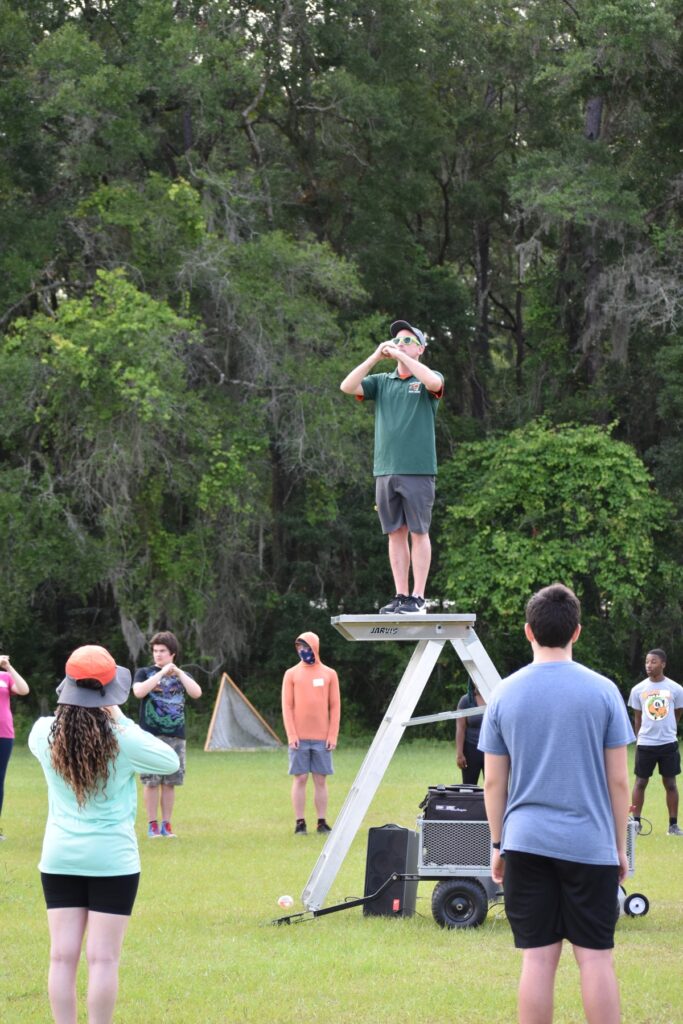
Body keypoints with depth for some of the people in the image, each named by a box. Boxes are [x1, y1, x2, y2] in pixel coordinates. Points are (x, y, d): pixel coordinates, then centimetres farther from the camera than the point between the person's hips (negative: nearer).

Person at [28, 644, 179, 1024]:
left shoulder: (44, 733, -5)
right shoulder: (122, 740, -14)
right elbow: (170, 760, 1)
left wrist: (73, 708, 12)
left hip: (60, 857, 3)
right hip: (113, 858, -3)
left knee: (63, 956, 4)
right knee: (103, 958, 0)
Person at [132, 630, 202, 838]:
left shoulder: (182, 676, 14)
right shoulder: (144, 673, 7)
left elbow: (197, 693, -4)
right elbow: (139, 691, -14)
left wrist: (178, 672, -10)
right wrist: (162, 673, -15)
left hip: (176, 736, 2)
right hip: (151, 735, -2)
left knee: (170, 782, 3)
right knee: (151, 781, -4)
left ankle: (166, 824, 9)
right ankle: (152, 825, 2)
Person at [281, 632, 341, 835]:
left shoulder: (329, 674, 7)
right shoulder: (291, 674, 5)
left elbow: (335, 706, 6)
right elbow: (287, 706, 2)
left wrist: (333, 736, -2)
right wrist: (291, 735, -8)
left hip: (322, 739, 1)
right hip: (299, 738, -1)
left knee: (320, 780, 2)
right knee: (300, 779, -2)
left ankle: (322, 822, 6)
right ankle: (299, 823, 1)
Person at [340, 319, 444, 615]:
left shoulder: (425, 381, 4)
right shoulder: (382, 382, 15)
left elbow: (434, 383, -20)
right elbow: (347, 386, 2)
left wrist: (401, 355, -14)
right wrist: (376, 357, -5)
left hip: (418, 469, -4)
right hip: (385, 469, 4)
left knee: (418, 532, -3)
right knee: (395, 533, 5)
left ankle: (418, 597, -2)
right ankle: (401, 596, 9)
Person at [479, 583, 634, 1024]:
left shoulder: (505, 694, 2)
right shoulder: (602, 691, -3)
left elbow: (494, 782, 5)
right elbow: (618, 781, -1)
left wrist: (498, 845, 16)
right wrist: (620, 846, 9)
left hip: (526, 842, 1)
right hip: (589, 842, -1)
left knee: (538, 957, 3)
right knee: (596, 956, 2)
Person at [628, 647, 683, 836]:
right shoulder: (638, 689, 0)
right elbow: (637, 717, 9)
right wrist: (638, 739, 10)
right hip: (645, 743, 0)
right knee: (641, 782, 4)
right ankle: (636, 822, 10)